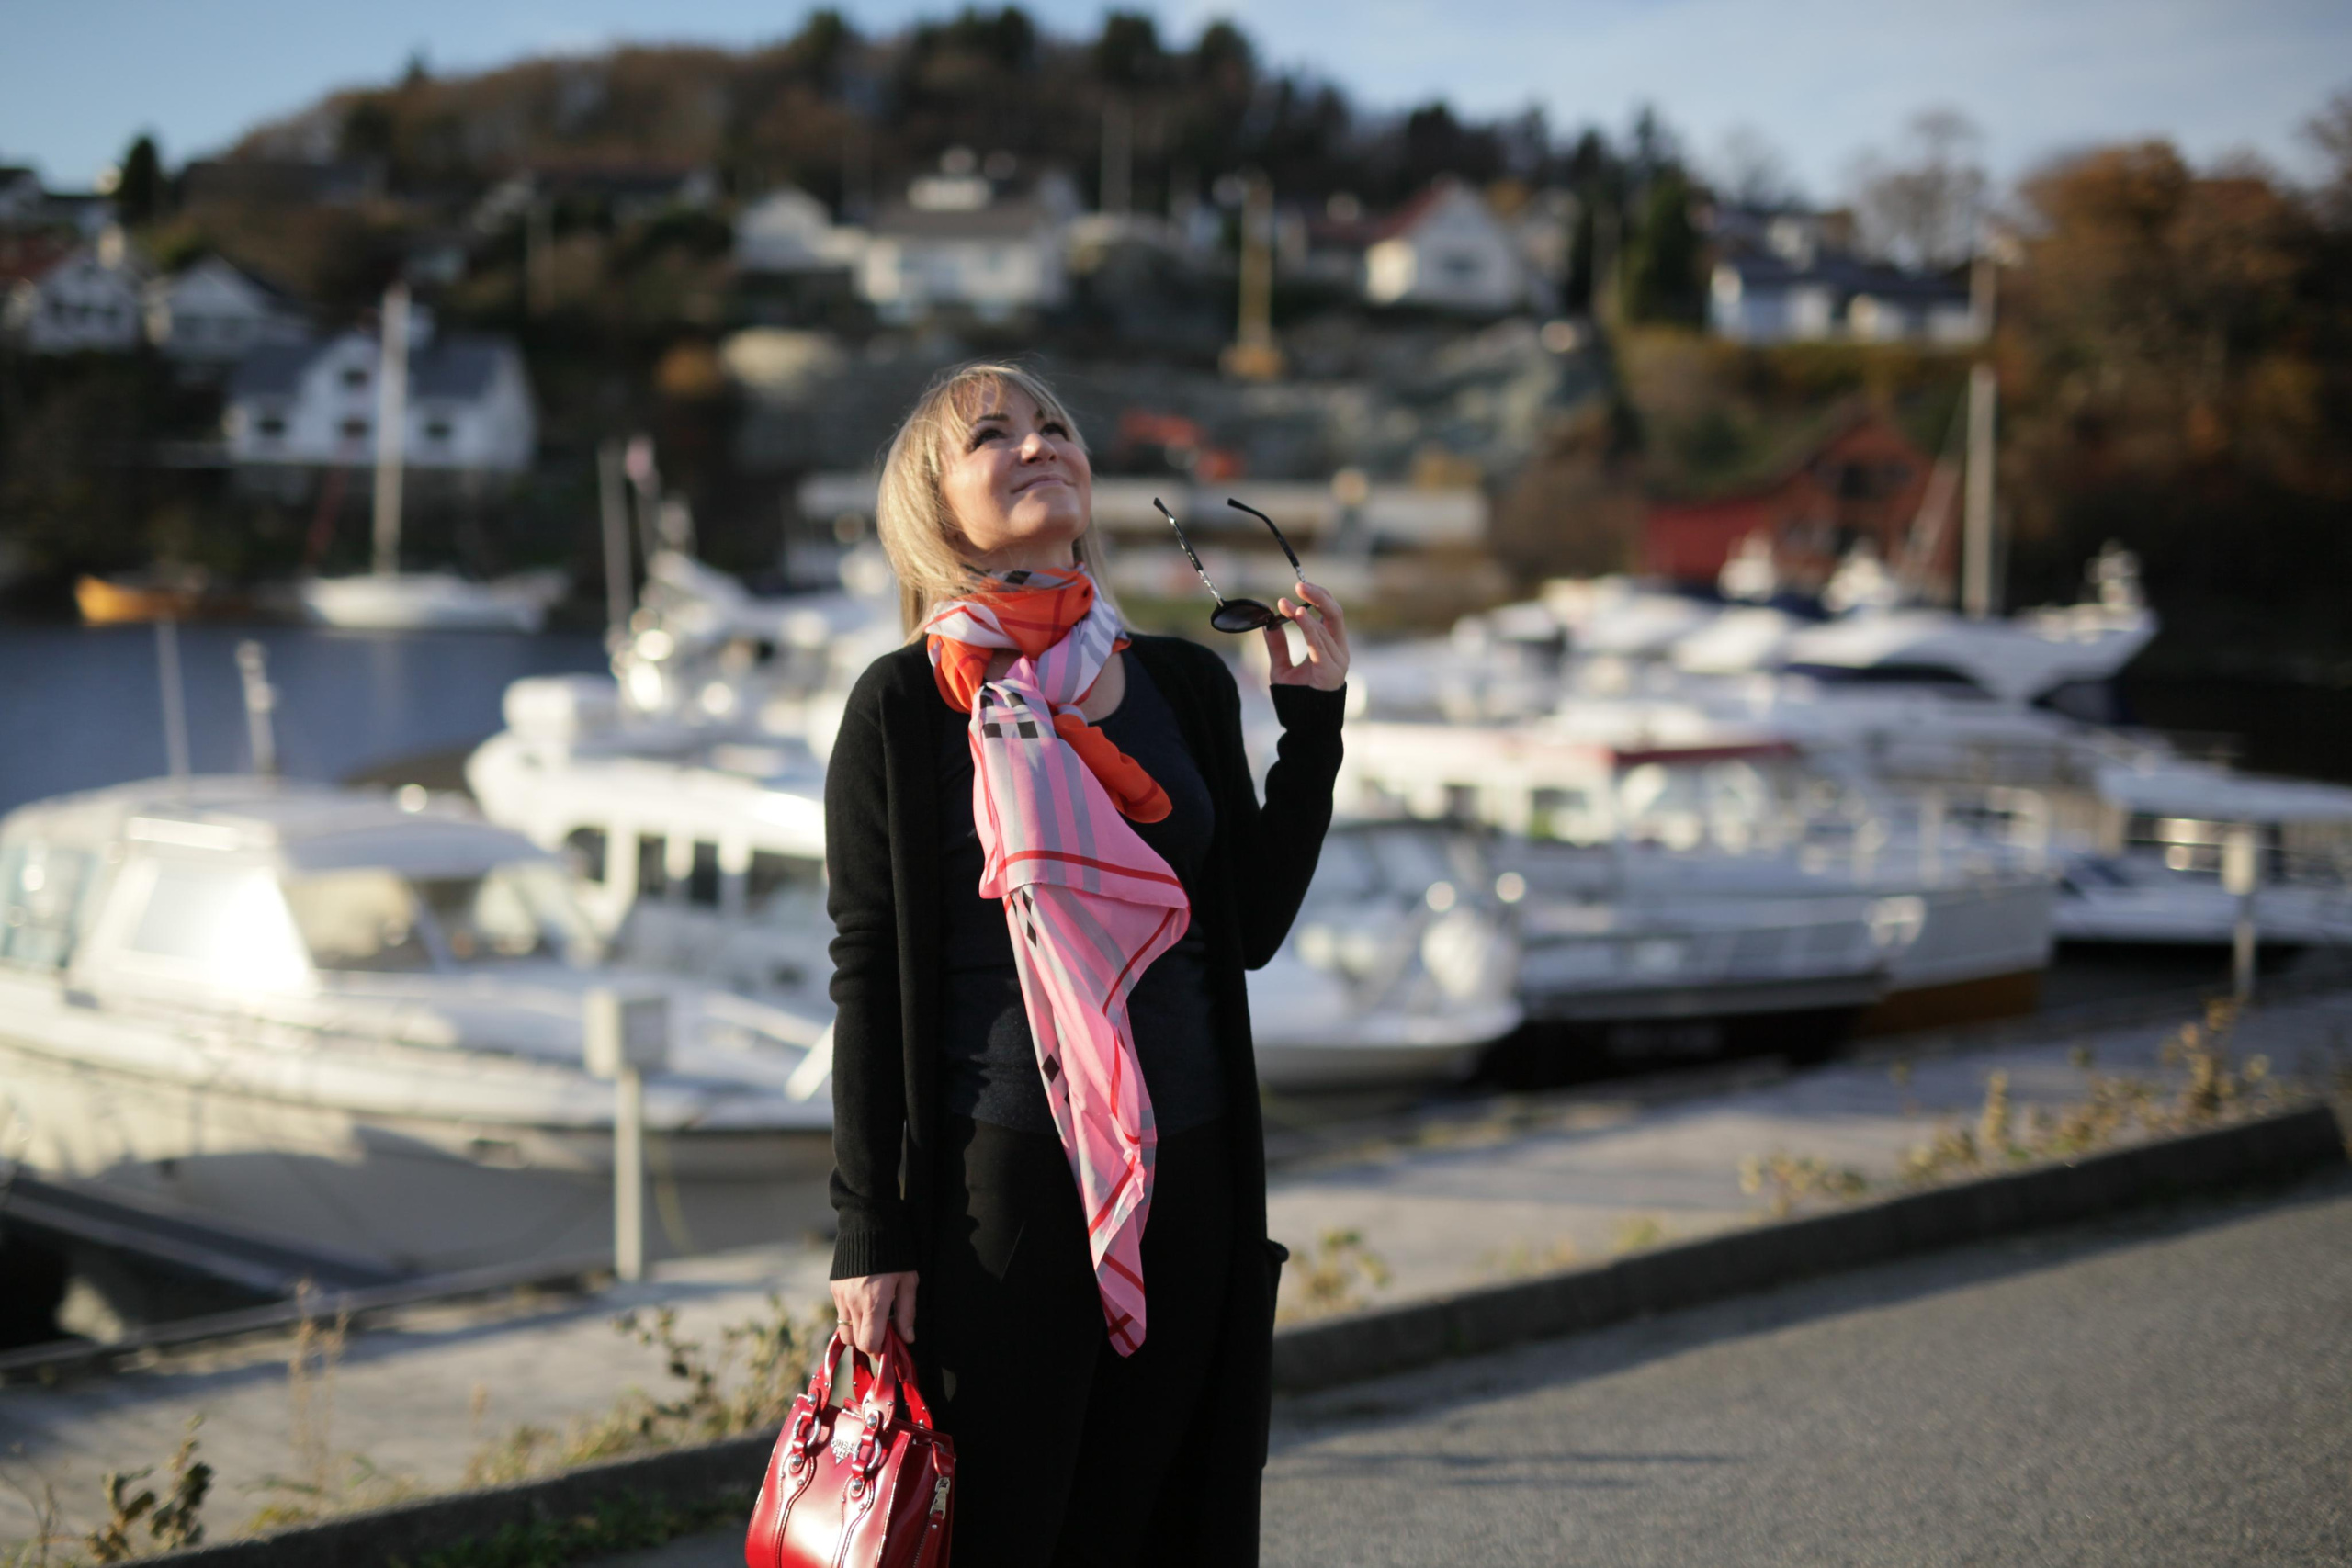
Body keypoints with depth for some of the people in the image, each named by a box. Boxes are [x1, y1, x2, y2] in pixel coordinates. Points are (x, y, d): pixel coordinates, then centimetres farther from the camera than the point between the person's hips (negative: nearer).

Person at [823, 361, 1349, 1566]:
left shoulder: (1185, 685, 9)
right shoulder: (905, 707, -3)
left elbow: (1253, 923, 9)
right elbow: (867, 980, -4)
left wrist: (1313, 722, 3)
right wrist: (869, 1231, -8)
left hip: (1190, 1180, 4)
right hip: (1001, 1179, -4)